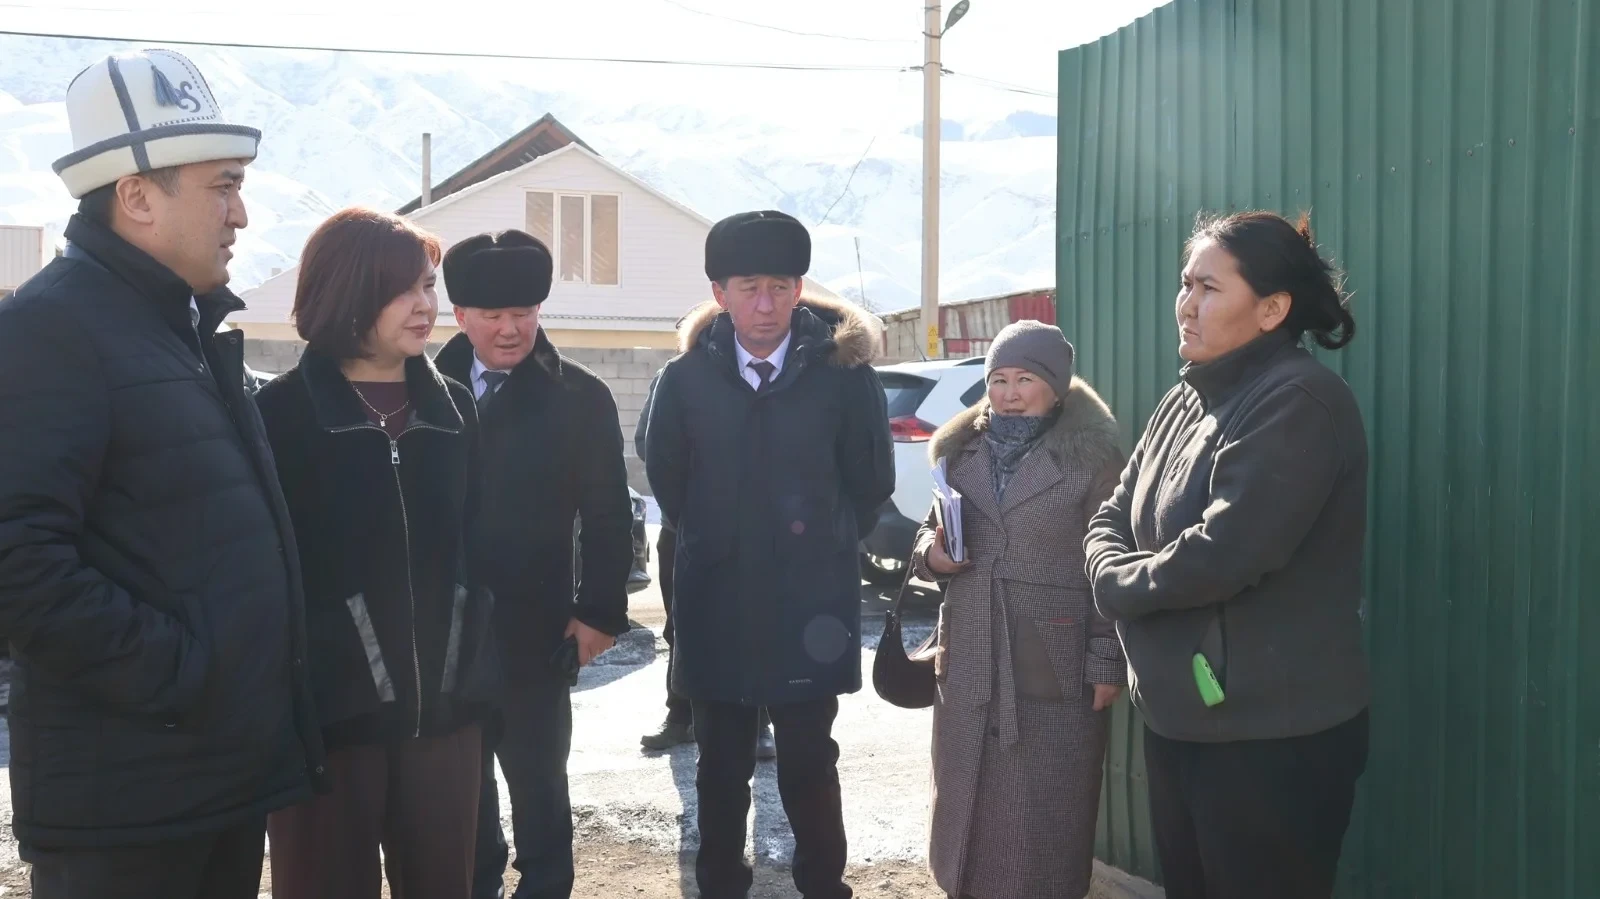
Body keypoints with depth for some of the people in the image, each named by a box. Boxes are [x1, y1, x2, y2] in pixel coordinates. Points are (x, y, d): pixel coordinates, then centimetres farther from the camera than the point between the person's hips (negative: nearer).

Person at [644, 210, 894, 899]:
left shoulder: (843, 370, -7)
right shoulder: (686, 377, -2)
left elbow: (872, 479, 4)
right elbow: (665, 476, 12)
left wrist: (826, 544, 9)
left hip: (810, 602, -1)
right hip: (715, 602, 2)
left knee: (810, 762, 7)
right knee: (721, 764, 12)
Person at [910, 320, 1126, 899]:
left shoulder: (1092, 455, -5)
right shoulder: (961, 450, 10)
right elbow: (930, 528, 19)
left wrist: (1107, 663, -12)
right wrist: (929, 553, -5)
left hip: (1055, 668, -4)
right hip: (969, 662, 5)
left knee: (1045, 812, 5)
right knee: (968, 800, 12)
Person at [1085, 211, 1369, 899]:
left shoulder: (1299, 402, -18)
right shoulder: (1186, 401, 10)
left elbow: (1222, 553, -27)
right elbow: (1112, 518, 12)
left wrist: (1123, 586, -9)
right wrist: (1114, 573, -11)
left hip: (1272, 737, -8)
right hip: (1176, 721, 9)